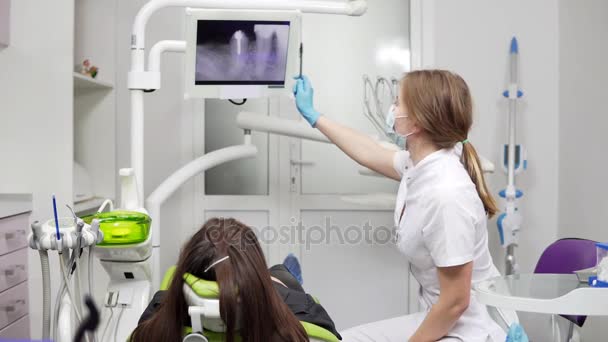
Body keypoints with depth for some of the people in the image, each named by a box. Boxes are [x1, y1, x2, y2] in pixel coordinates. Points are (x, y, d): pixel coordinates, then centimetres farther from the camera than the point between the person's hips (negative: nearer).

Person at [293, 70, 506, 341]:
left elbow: (456, 302, -25)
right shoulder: (421, 164, -3)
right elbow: (369, 154, 19)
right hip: (440, 317, 9)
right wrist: (312, 115, 28)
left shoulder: (446, 195, -30)